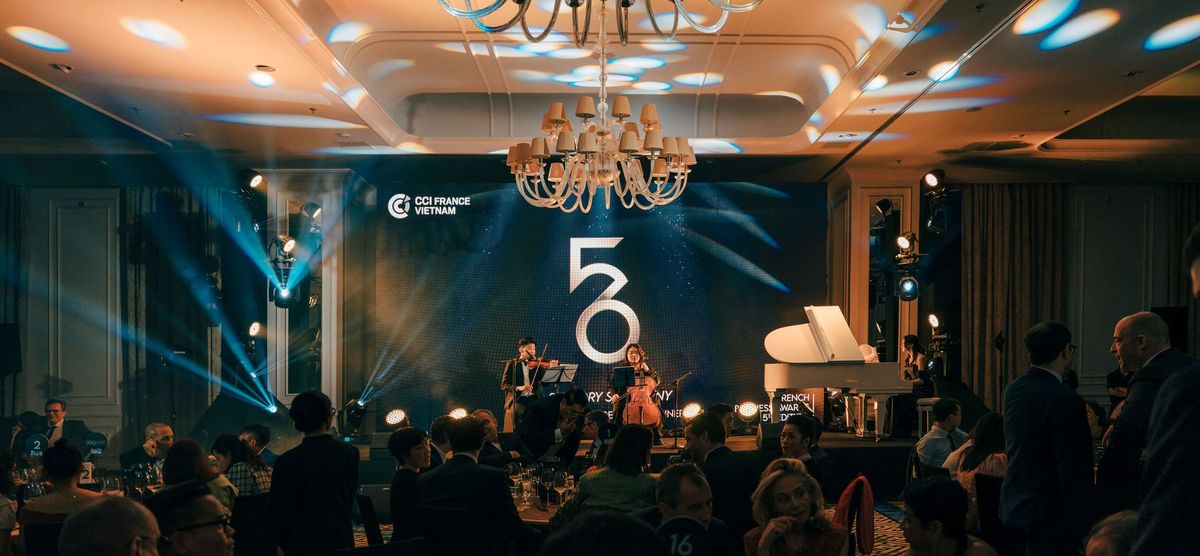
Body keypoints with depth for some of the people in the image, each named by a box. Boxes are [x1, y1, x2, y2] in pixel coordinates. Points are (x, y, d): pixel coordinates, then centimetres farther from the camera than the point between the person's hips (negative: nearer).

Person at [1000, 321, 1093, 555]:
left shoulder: (1012, 390, 4)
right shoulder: (1065, 400, -20)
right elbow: (1074, 470, -19)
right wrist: (1081, 527, -14)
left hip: (1012, 507, 8)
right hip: (1049, 514, -8)